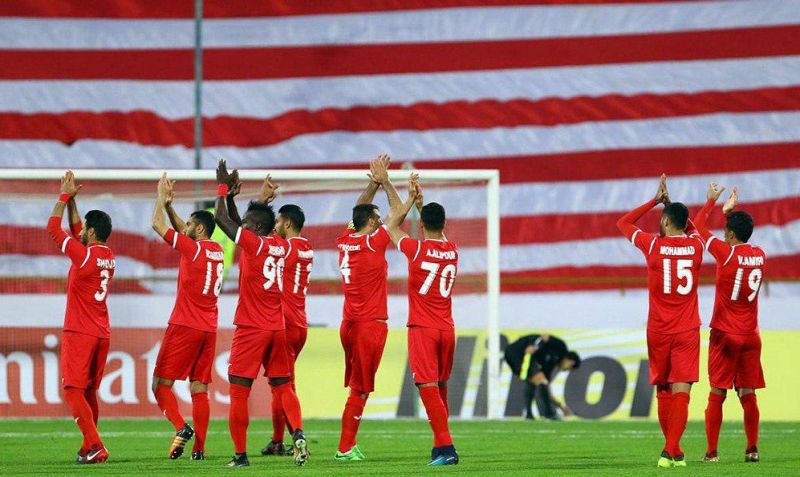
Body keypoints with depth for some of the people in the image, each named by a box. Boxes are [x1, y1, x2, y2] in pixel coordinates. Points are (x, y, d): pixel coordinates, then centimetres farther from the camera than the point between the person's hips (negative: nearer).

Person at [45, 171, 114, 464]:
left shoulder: (84, 255, -14)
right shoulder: (108, 256, 9)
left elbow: (53, 228, -6)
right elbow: (76, 231, 24)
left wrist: (64, 197, 4)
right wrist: (71, 199, 23)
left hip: (79, 333, -8)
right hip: (102, 334, 8)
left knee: (73, 390, -8)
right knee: (89, 393, 12)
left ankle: (94, 446, -20)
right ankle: (89, 449, 12)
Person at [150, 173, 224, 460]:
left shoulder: (193, 248, -11)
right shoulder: (217, 251, 11)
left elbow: (157, 224, -5)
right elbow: (182, 230, 27)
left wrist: (161, 198, 7)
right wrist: (169, 205, 23)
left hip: (184, 328, -7)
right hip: (209, 329, 7)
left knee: (161, 384, 0)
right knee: (199, 389, 4)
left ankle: (181, 427, -19)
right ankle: (199, 448, -2)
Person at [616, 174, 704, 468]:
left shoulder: (653, 245, -5)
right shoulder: (695, 246, 1)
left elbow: (623, 224, 13)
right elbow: (693, 228, 27)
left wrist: (655, 200, 15)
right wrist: (669, 202, 25)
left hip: (658, 331, 0)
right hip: (687, 332, 0)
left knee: (663, 392, 12)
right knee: (681, 391, -7)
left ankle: (672, 450, 17)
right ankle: (671, 451, -21)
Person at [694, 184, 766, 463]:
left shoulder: (727, 253, -13)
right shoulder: (760, 256, 3)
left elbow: (699, 227, 0)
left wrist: (712, 200, 13)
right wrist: (730, 212, 31)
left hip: (725, 335, -5)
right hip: (751, 336, 5)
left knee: (717, 394, -1)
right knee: (748, 394, 7)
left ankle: (712, 451, -2)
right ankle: (752, 448, 2)